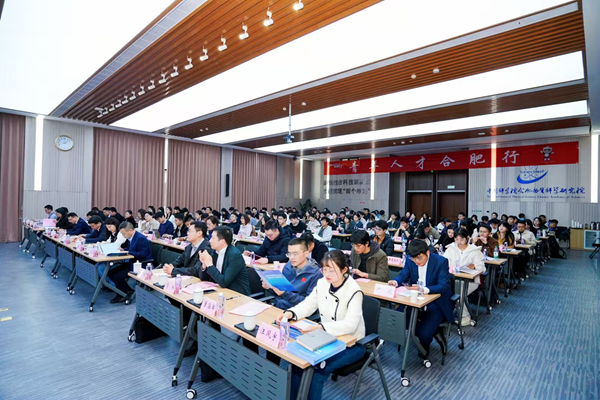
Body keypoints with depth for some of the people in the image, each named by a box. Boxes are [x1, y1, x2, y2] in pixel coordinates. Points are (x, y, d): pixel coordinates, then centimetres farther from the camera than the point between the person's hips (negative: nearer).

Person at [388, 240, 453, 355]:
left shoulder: (441, 261, -17)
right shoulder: (410, 260, -4)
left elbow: (444, 286, -22)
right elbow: (403, 276, 7)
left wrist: (423, 289, -40)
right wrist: (396, 281, -18)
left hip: (436, 303, -4)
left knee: (424, 334, -21)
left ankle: (425, 348, 17)